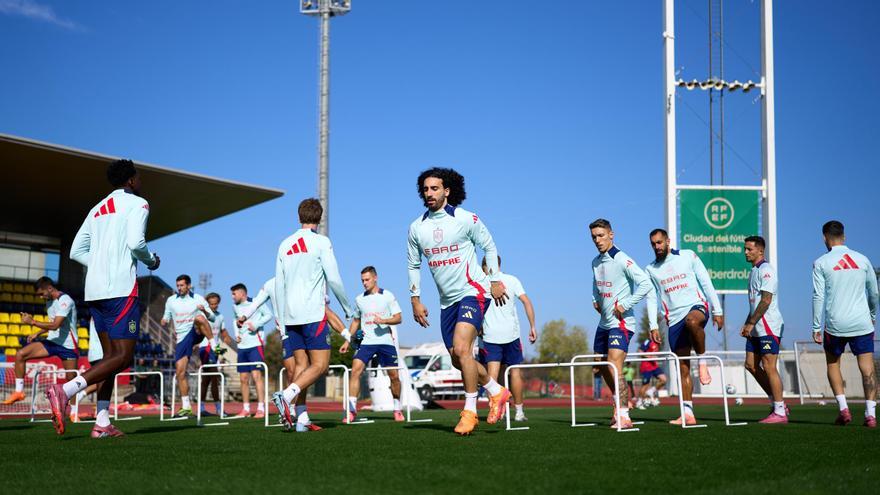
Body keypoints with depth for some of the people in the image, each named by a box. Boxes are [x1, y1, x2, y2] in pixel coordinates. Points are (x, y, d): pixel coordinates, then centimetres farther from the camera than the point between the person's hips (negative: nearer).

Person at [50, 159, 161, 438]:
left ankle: (102, 423, 3)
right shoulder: (137, 203, 0)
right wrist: (151, 261, 3)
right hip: (121, 289, -8)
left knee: (111, 356, 11)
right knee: (123, 357, -9)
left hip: (94, 291, 8)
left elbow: (76, 251, 17)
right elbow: (135, 242, -16)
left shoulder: (97, 209, 22)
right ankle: (64, 391, -26)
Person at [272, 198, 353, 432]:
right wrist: (347, 307, 8)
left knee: (304, 366, 8)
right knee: (320, 365, -6)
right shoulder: (321, 242, -3)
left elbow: (279, 284, 13)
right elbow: (334, 279, -6)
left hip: (291, 316, 6)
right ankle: (287, 395, -26)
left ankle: (300, 418, -2)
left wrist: (281, 317, 19)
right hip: (313, 312, -6)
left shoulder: (285, 244, 13)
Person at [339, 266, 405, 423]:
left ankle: (397, 409, 20)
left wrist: (383, 321, -18)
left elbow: (398, 318, 0)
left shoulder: (388, 296, 2)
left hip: (386, 341, -1)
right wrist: (348, 341, 15)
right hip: (366, 341, 2)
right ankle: (351, 409, -17)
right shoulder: (359, 299, 11)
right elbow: (356, 321, 21)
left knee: (394, 376, 1)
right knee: (355, 370, -17)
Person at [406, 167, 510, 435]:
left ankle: (469, 411, -10)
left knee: (461, 348, -21)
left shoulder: (466, 219, -9)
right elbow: (413, 265, 13)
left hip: (473, 292, -6)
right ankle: (497, 391, 32)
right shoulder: (416, 228, 3)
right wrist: (415, 300, 9)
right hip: (447, 300, 6)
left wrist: (495, 281, 0)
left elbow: (489, 247, 3)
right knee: (457, 359, 9)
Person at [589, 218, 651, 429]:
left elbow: (645, 284, -20)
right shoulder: (596, 262, 11)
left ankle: (624, 416, -18)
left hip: (621, 323, -9)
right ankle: (622, 405, 31)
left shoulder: (621, 260, -14)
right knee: (603, 368, 15)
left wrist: (625, 305, -19)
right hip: (604, 323, 9)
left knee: (614, 368, -18)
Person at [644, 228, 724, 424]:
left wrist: (717, 310, 1)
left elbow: (706, 282, 5)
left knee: (692, 321, -41)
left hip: (696, 307, -3)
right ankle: (688, 413, 3)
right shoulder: (650, 270, 13)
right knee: (683, 367, 0)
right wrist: (653, 325, 0)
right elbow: (651, 299, 11)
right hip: (674, 319, 3)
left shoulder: (688, 256, 6)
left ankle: (702, 361, -19)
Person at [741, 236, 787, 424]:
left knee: (769, 367, -8)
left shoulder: (766, 270, -12)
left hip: (769, 326, -10)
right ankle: (777, 403, 17)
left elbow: (766, 300, -19)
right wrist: (747, 324, 17)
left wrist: (751, 323, -18)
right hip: (757, 328, 10)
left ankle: (780, 412, -2)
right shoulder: (753, 271, 18)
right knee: (751, 364, 9)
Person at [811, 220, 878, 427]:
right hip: (862, 323, 1)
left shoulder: (821, 263, -1)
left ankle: (843, 408, 4)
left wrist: (816, 327, -2)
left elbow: (818, 296, -7)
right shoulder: (862, 259, 8)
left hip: (835, 325, -1)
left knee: (832, 364, 17)